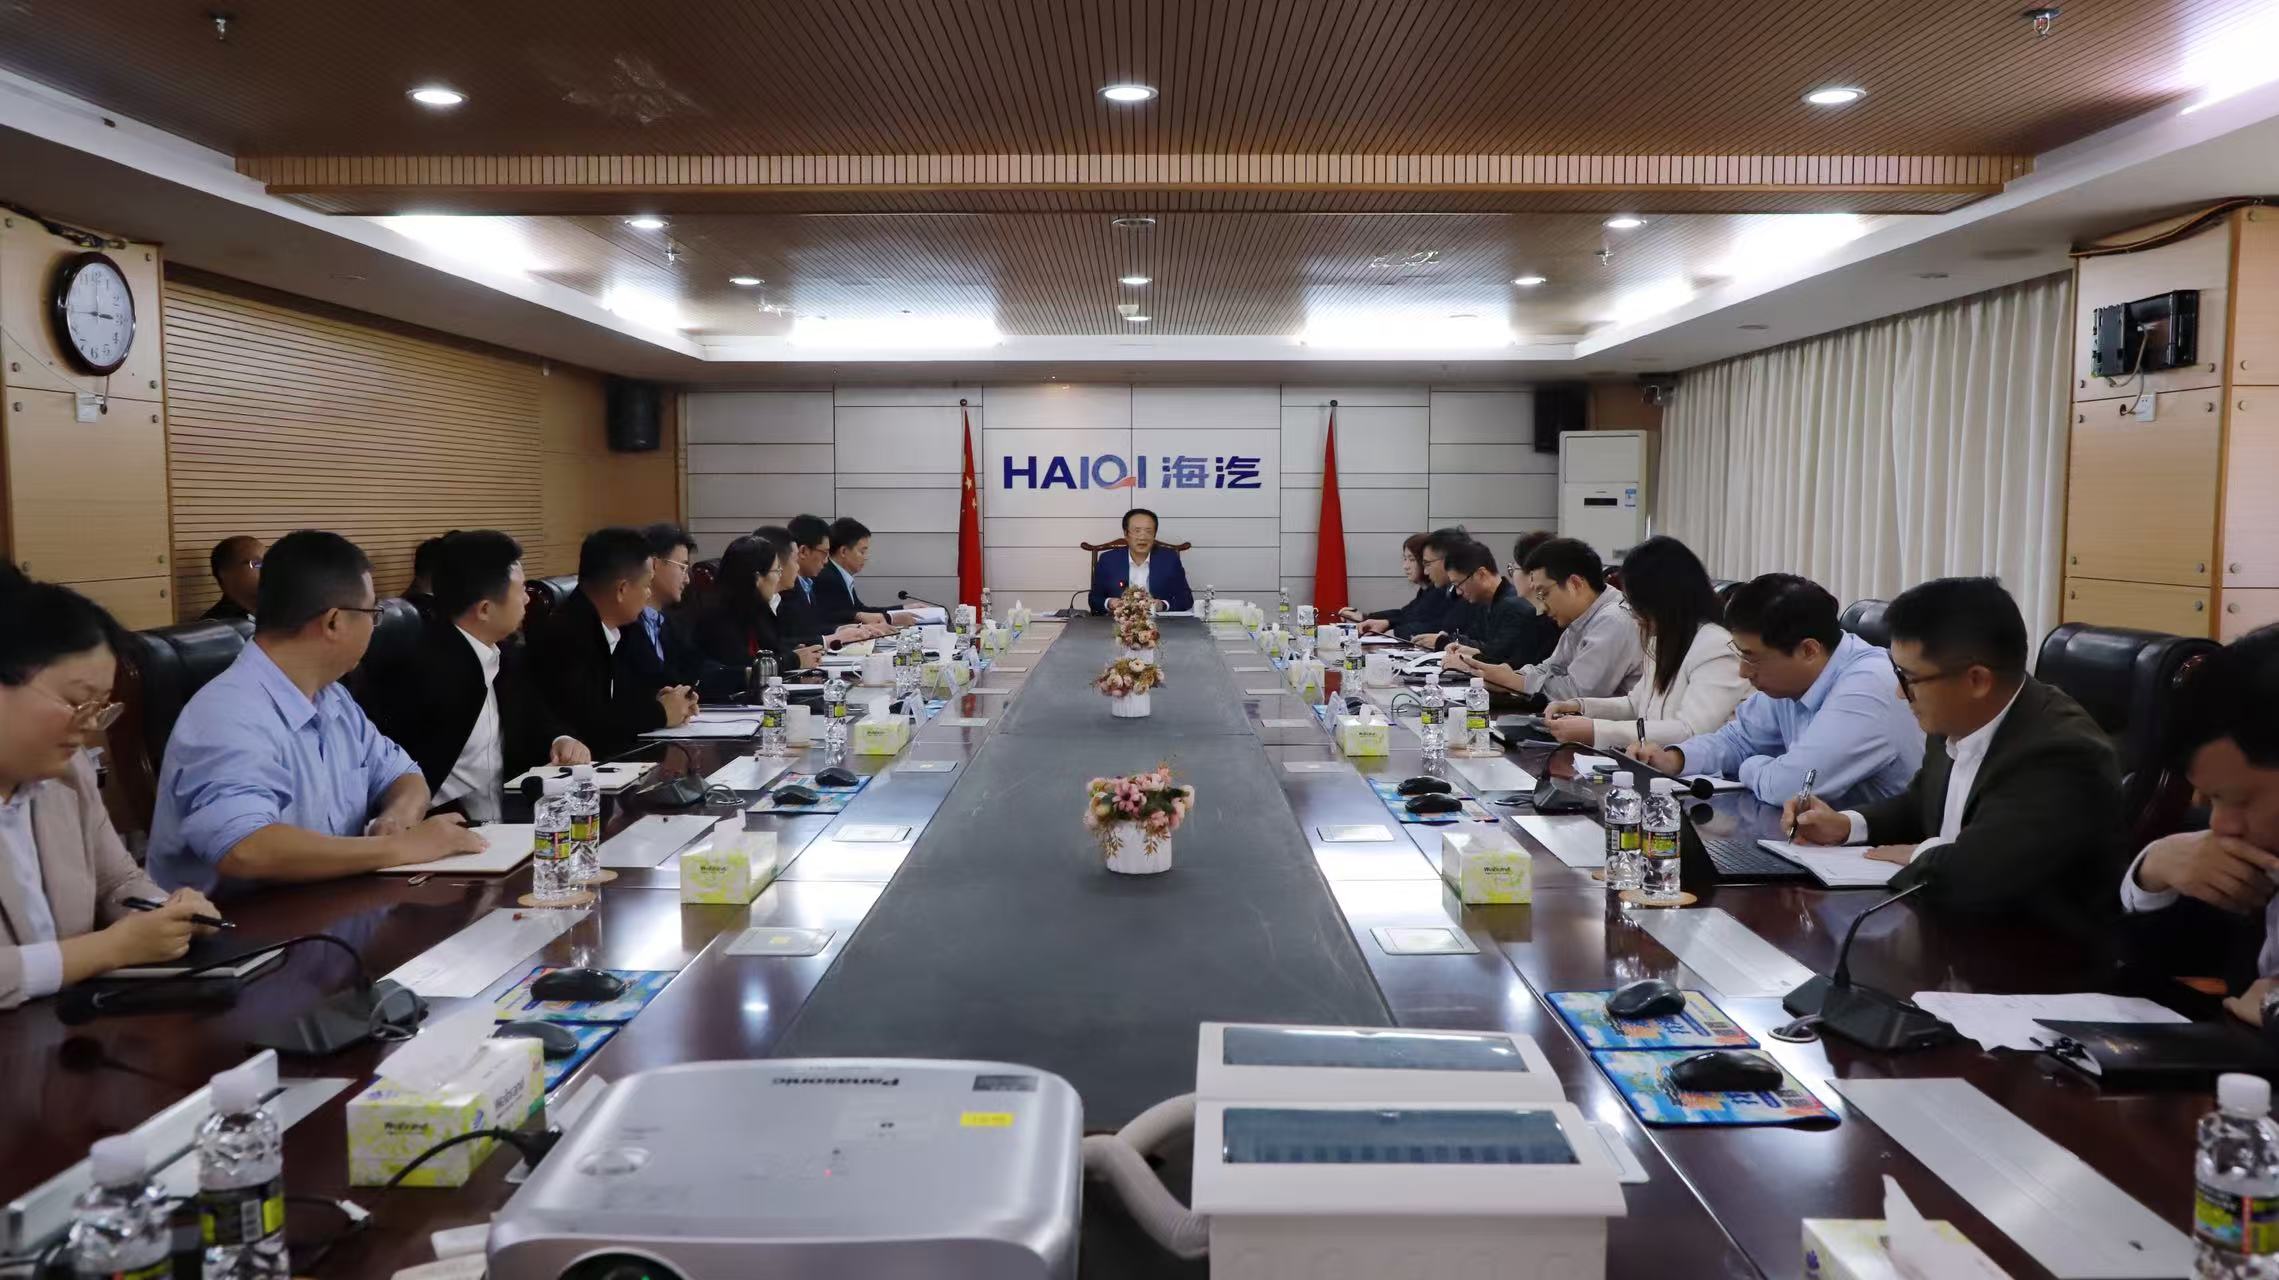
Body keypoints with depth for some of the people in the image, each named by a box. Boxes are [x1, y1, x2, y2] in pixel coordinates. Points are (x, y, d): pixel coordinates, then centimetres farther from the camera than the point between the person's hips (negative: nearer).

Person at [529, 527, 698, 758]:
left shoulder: (623, 628, 5)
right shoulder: (564, 635, -19)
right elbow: (588, 723, -23)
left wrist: (656, 701, -3)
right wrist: (660, 712, -10)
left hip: (614, 752, 7)